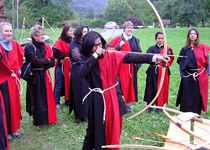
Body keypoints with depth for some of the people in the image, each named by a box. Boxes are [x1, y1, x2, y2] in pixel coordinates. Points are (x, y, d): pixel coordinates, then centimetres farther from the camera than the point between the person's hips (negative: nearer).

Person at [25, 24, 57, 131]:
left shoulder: (46, 47, 9)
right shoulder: (29, 48, -8)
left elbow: (53, 62, 3)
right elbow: (35, 62, -21)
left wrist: (43, 65, -13)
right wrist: (47, 61, -7)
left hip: (45, 76, 5)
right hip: (35, 77, -5)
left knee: (47, 98, 9)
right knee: (36, 100, 2)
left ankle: (48, 118, 24)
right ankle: (37, 122, 13)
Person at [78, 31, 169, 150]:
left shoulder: (110, 56, -2)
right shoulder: (86, 60, -3)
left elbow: (130, 58, -11)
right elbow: (81, 73, -23)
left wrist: (153, 58, -20)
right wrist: (94, 56, -22)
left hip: (112, 97, 2)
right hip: (97, 100, -2)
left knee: (113, 127, 11)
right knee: (96, 129, 5)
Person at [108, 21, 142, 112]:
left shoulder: (136, 40, 12)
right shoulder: (119, 39, 1)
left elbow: (139, 53, 18)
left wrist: (138, 63, 4)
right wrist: (118, 46, -15)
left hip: (132, 66, 4)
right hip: (121, 66, -3)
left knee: (131, 84, 8)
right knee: (120, 85, -5)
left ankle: (129, 105, 20)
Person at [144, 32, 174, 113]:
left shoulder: (167, 49, 6)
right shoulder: (152, 48, 7)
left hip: (163, 71, -1)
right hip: (153, 71, 1)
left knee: (161, 88, 1)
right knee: (151, 87, 3)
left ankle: (159, 106, 14)